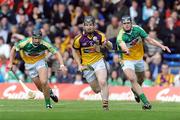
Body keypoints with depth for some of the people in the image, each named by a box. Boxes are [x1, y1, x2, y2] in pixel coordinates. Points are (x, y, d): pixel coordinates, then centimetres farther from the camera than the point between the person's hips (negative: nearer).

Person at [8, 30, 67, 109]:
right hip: (29, 65, 1)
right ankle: (49, 92, 39)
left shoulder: (44, 44, -25)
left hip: (40, 62, -1)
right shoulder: (25, 43, -26)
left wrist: (62, 65, -31)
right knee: (40, 87, 4)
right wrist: (11, 63, -10)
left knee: (44, 82, -22)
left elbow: (56, 53, -18)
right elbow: (14, 49, -9)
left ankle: (48, 103, -5)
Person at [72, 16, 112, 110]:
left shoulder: (99, 35, -9)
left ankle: (105, 106, -16)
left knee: (102, 82, -24)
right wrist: (79, 64, -1)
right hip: (87, 65, 1)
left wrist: (107, 43, -27)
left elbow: (110, 47, -4)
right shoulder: (79, 39, -11)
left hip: (99, 61, -1)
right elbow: (74, 51, 5)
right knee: (96, 90, 6)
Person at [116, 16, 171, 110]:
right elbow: (122, 45, -48)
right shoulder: (121, 36, -27)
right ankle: (146, 102, -27)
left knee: (140, 79, 23)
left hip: (139, 59, 5)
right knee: (132, 79, -26)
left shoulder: (137, 29, -13)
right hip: (127, 60, -5)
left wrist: (161, 46, -20)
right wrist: (125, 50, -72)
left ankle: (135, 90, 59)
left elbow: (149, 39, -9)